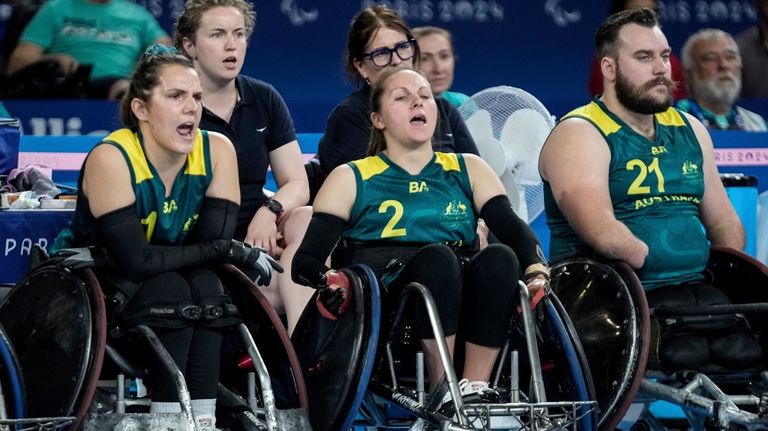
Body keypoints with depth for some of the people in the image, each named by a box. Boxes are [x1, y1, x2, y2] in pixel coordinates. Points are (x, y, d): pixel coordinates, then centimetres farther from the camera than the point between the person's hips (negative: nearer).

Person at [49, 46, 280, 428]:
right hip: (86, 284, -4)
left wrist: (105, 259, -27)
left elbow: (213, 242, -21)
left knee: (206, 286, -26)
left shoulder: (217, 150, -12)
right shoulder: (111, 159, -24)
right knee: (170, 288, -31)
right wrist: (229, 251, -26)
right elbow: (137, 261, -29)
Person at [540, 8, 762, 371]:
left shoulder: (689, 130, 21)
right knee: (685, 352, -35)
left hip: (697, 287, 6)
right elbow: (604, 234, -18)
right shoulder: (579, 136, -3)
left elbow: (724, 223, 24)